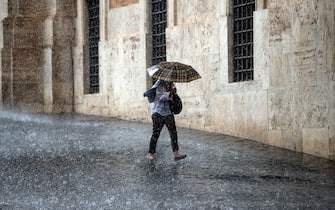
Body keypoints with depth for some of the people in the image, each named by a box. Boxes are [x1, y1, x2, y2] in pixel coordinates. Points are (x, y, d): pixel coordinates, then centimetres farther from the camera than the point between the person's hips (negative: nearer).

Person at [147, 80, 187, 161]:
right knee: (155, 134, -1)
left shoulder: (171, 84, 11)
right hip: (158, 112, -6)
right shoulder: (159, 84, -8)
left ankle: (176, 154, -6)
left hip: (168, 112, 6)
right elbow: (160, 98, -19)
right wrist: (170, 93, -30)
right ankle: (151, 153, 12)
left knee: (173, 132, -3)